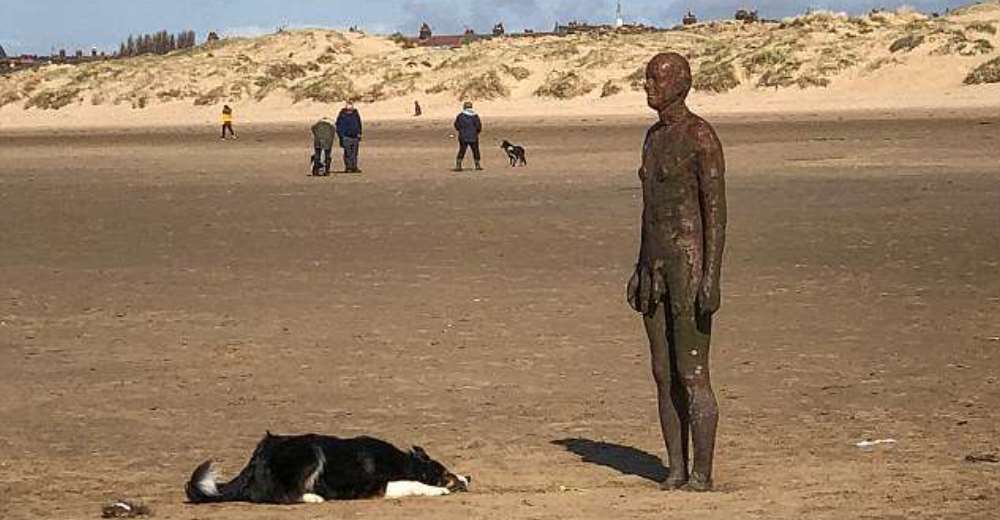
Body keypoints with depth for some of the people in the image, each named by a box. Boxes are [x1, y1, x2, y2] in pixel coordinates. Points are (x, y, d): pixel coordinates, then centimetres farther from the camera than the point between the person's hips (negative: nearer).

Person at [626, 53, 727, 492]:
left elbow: (716, 210, -16)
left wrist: (712, 278, -21)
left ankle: (702, 476, 1)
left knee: (692, 375, -6)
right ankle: (677, 471, 16)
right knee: (664, 374, 9)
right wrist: (640, 269, 20)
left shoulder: (702, 137, -13)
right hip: (656, 263, 9)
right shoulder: (654, 137, 15)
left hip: (692, 262, -9)